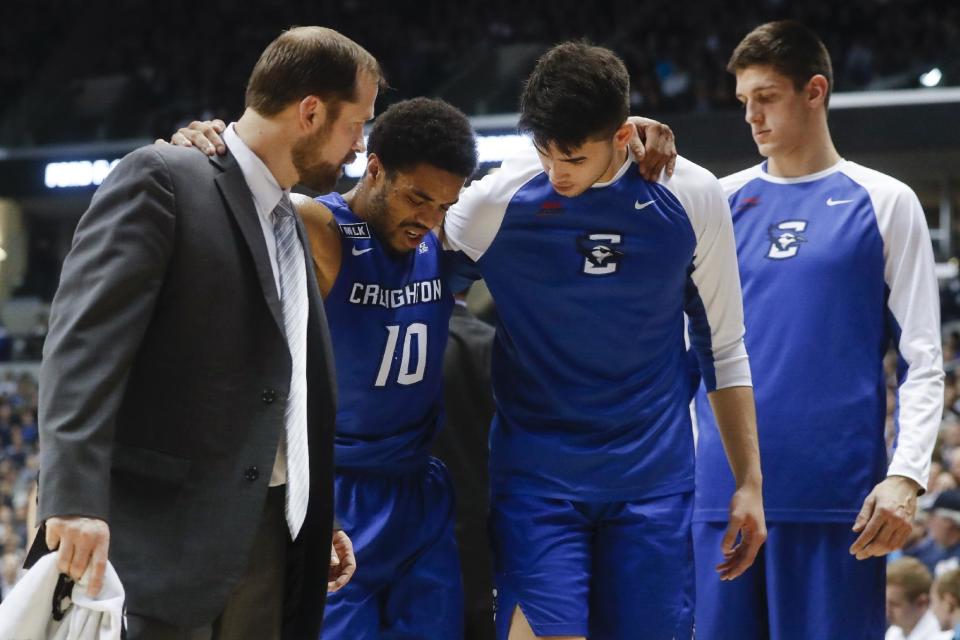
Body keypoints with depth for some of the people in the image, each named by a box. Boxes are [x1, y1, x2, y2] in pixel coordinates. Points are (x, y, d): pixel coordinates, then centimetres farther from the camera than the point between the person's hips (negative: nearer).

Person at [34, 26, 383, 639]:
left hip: (268, 531, 8)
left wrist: (319, 521, 24)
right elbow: (84, 340, -17)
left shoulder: (290, 222, 20)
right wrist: (75, 498, -27)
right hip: (164, 527, -8)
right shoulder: (161, 179, -6)